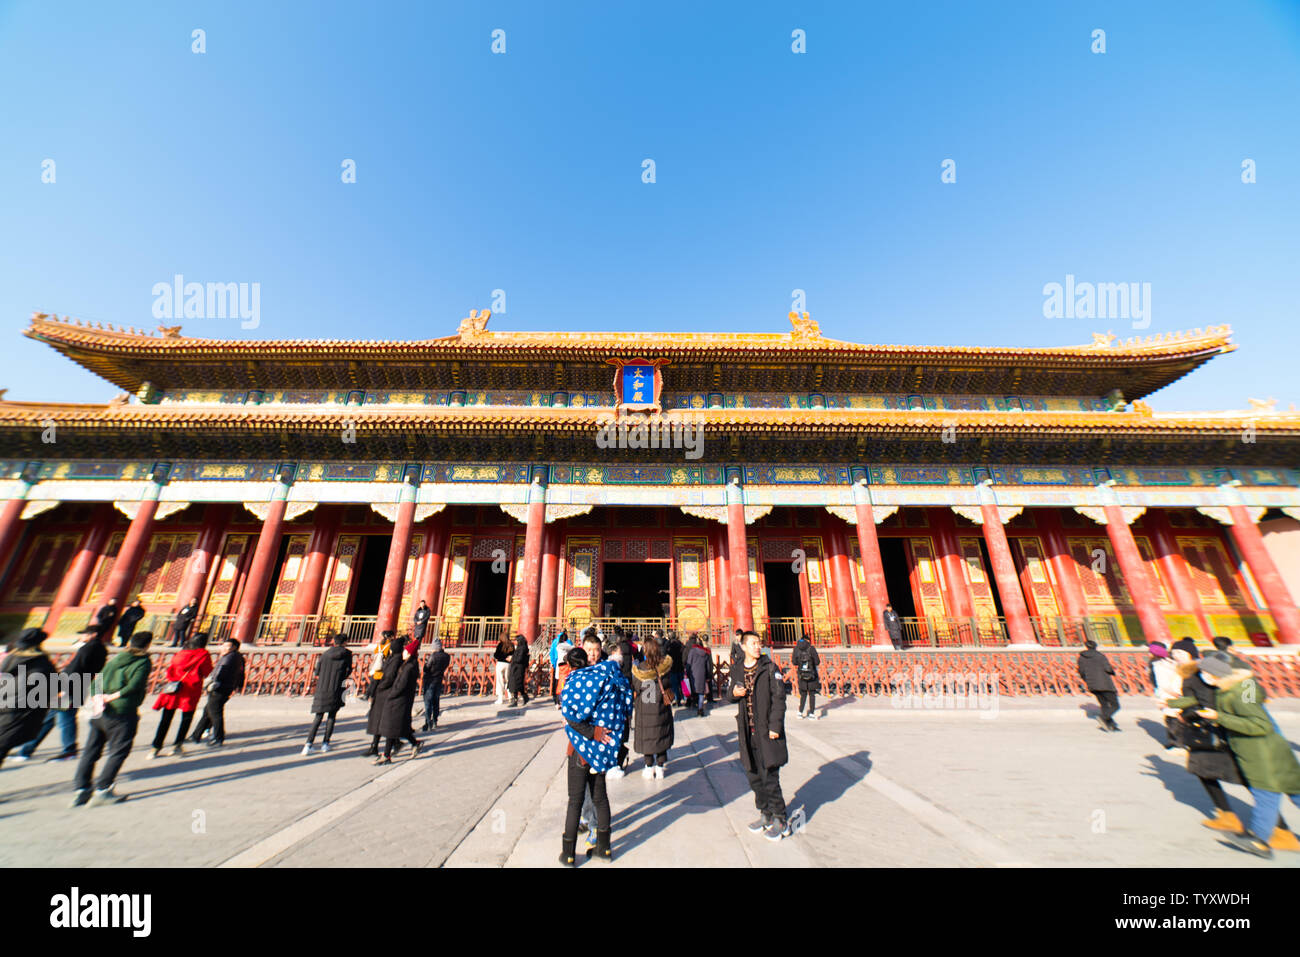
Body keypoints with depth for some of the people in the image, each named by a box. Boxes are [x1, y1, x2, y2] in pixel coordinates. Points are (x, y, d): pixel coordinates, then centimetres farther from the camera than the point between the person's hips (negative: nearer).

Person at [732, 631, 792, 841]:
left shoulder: (770, 668, -8)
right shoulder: (738, 670, 5)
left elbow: (779, 698, -10)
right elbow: (733, 694, 16)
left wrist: (775, 726, -15)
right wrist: (733, 692, -7)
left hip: (766, 731, -5)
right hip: (747, 732, 5)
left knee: (769, 778, 1)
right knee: (754, 776, 15)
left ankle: (780, 821, 20)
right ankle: (766, 814, 34)